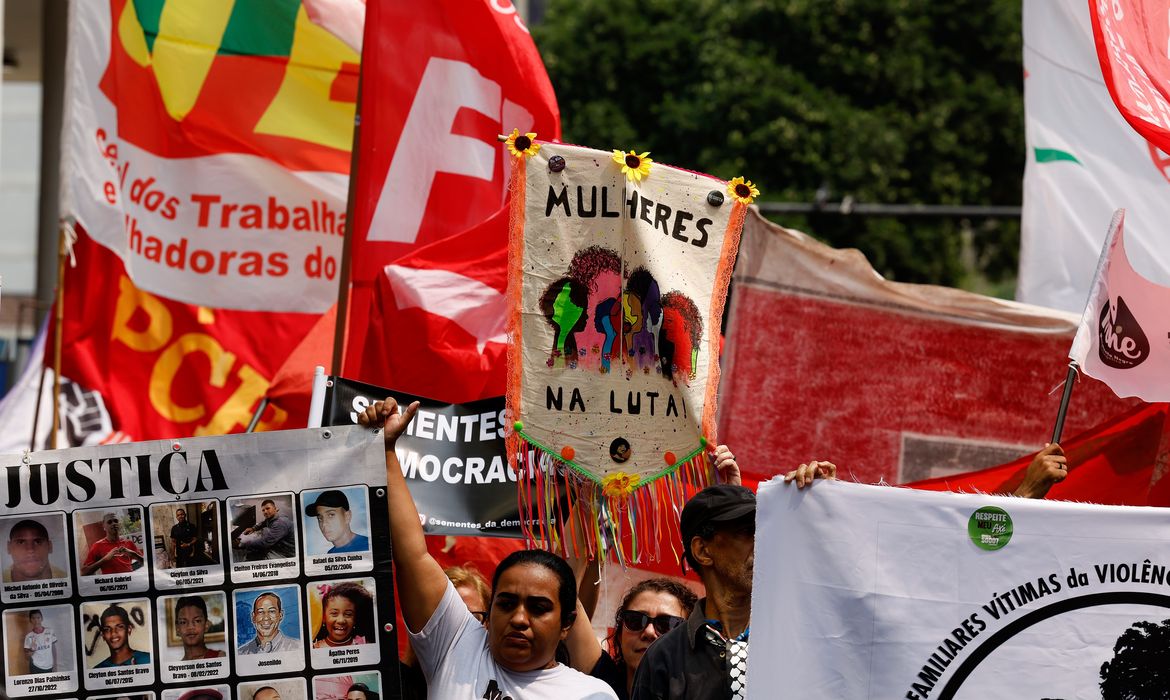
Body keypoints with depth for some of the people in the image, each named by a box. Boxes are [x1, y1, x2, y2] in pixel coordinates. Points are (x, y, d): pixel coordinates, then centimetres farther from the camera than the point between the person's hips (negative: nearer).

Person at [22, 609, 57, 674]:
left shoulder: (50, 632, -1)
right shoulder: (29, 636, -4)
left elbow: (54, 650, 5)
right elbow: (26, 654, 0)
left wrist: (55, 665, 2)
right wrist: (32, 650, -22)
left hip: (49, 667, 2)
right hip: (36, 667, -2)